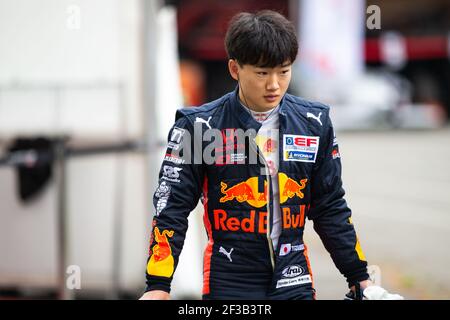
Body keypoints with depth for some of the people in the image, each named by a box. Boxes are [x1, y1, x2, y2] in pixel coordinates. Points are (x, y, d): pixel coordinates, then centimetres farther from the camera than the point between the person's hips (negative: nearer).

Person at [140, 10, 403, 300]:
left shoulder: (314, 123, 4)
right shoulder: (199, 126, -6)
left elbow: (330, 209, 11)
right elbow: (172, 209, -4)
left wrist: (360, 278, 10)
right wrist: (158, 287, -10)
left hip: (294, 282, 3)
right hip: (228, 286, -2)